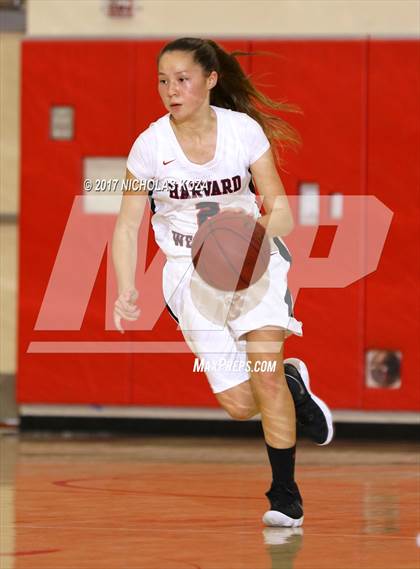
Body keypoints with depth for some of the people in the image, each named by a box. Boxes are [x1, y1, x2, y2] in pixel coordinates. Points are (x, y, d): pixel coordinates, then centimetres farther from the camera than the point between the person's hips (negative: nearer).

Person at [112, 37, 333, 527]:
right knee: (240, 406, -7)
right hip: (191, 268, 1)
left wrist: (257, 231, -31)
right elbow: (127, 226, -6)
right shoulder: (150, 146, -11)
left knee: (264, 373, -21)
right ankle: (292, 384, 29)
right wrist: (126, 291, -20)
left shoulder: (245, 131, -11)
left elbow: (281, 210, -9)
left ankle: (285, 495, -6)